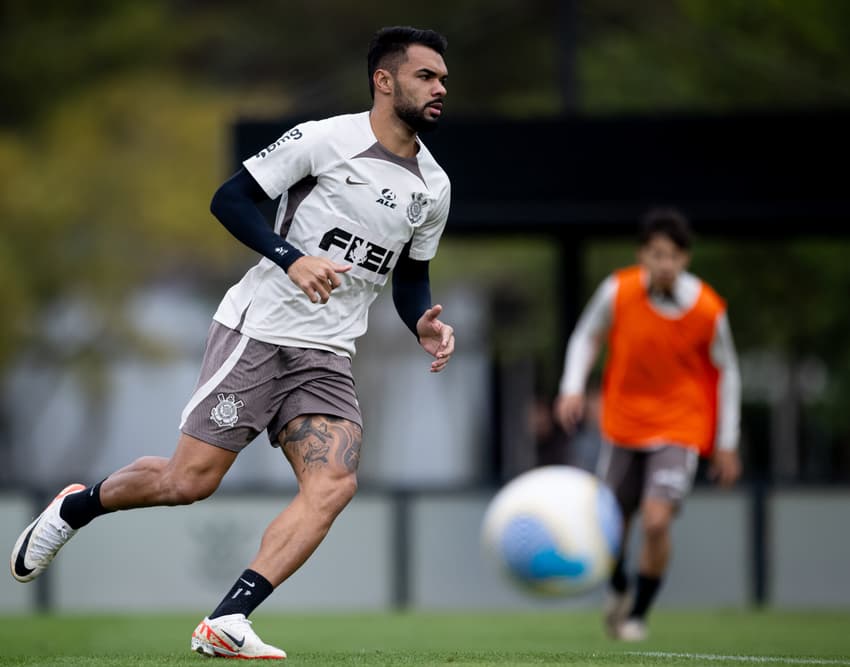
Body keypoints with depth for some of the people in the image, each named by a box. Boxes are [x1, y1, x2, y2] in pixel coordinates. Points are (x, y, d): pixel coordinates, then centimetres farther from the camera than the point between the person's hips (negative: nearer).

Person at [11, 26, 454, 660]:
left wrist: (425, 324, 1)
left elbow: (412, 275, 23)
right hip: (258, 330, -5)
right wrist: (292, 258, -20)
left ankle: (225, 624, -21)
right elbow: (231, 198, -7)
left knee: (335, 484, -18)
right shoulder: (325, 139, -8)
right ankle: (75, 508, 22)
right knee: (190, 479, -9)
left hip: (328, 359, 5)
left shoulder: (434, 188, 10)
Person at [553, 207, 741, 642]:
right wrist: (572, 388, -12)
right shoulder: (618, 291, -14)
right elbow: (586, 337, 4)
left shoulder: (709, 311, -16)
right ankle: (618, 589, 44)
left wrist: (727, 444, 1)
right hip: (623, 424, 2)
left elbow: (726, 373, -1)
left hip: (680, 430, -2)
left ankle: (639, 613, 3)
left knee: (656, 520, -20)